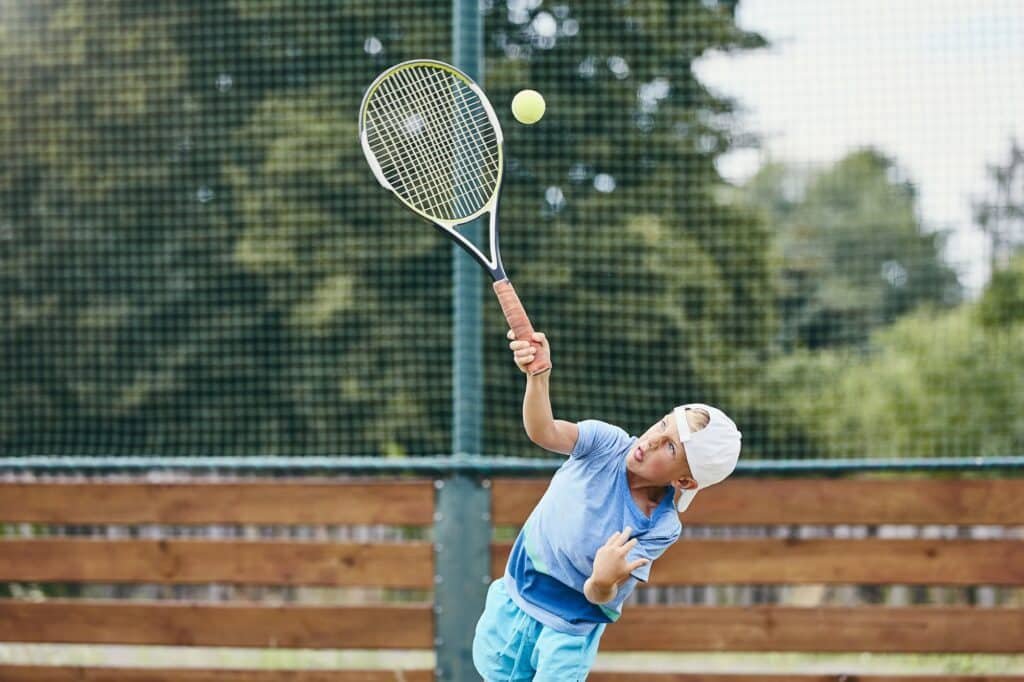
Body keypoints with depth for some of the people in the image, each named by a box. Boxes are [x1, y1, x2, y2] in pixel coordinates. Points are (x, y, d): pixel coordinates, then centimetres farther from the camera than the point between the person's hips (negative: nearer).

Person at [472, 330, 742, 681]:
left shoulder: (660, 529, -23)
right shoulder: (607, 443, -18)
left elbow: (599, 598, -25)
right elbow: (544, 432, -37)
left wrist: (604, 582, -50)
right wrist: (538, 378, -57)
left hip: (570, 631, -3)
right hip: (512, 601, 3)